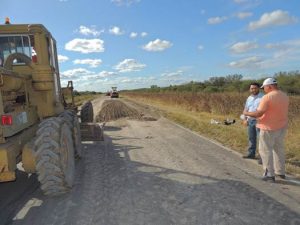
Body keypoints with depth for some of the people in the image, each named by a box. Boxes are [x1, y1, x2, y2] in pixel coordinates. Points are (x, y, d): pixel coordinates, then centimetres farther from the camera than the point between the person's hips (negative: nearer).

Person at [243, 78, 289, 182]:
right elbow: (278, 110, 15)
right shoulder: (285, 96, 6)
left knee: (266, 150, 2)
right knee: (279, 149, 19)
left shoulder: (267, 97, -19)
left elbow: (258, 113, -21)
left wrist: (247, 113, -6)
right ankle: (280, 172, 29)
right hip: (282, 126, 8)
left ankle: (269, 174, 6)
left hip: (269, 128, -8)